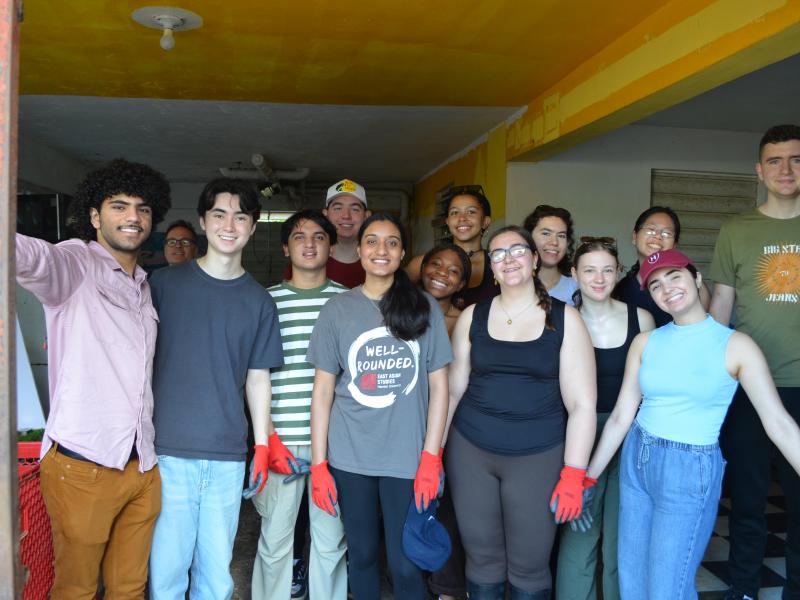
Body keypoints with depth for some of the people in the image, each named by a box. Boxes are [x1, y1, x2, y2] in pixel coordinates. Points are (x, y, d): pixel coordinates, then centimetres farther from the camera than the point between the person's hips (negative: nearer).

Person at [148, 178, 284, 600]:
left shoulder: (259, 301, 7)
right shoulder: (163, 283, 2)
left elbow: (257, 378, 9)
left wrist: (262, 446, 5)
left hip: (228, 457, 2)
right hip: (167, 450, -1)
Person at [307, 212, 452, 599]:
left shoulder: (425, 308, 1)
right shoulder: (337, 310, 3)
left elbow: (439, 386, 2)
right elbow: (323, 390, 3)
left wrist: (431, 458, -5)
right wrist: (318, 464, -1)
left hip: (407, 458, -1)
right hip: (349, 457, 1)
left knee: (406, 565, 4)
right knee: (361, 554, 14)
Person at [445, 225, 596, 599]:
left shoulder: (565, 319, -3)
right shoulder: (472, 316, 3)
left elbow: (582, 404, -5)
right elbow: (453, 390, 7)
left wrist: (573, 476, -9)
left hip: (538, 456, -2)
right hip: (470, 452, 2)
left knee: (529, 567, 8)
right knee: (482, 560, 13)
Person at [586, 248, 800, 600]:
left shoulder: (735, 345, -8)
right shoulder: (645, 342, 2)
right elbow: (621, 416, 3)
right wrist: (588, 477, 3)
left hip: (691, 472, -4)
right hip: (636, 461, 4)